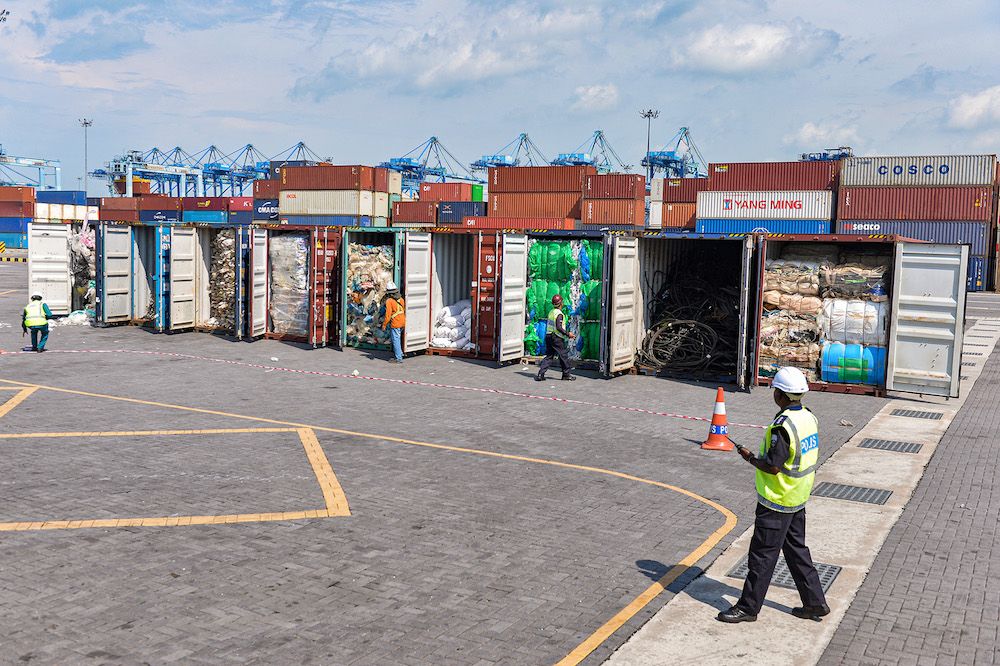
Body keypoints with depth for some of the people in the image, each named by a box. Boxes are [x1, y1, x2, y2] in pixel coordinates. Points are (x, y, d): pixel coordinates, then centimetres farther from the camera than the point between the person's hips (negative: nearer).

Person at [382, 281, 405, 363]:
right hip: (402, 322, 8)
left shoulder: (389, 301, -12)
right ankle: (399, 353, 25)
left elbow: (388, 315, -15)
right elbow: (405, 311, 15)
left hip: (395, 324, -8)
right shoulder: (400, 299, 8)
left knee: (396, 340, 0)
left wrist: (384, 325, -7)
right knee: (392, 336, 24)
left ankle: (398, 358, 3)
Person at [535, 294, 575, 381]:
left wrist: (566, 334, 23)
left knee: (548, 356, 9)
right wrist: (568, 334, -12)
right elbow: (559, 327, -22)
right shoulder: (559, 314, -16)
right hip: (557, 338, -8)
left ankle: (540, 374, 1)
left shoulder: (551, 312, 13)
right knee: (564, 356, 4)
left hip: (548, 336, 8)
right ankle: (566, 375, 12)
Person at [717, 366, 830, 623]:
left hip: (777, 503, -9)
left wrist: (750, 457, -9)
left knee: (762, 554, 0)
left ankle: (748, 607, 9)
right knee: (796, 550, 20)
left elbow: (773, 467, -25)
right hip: (798, 499, 9)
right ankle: (815, 602, 27)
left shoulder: (782, 426, -25)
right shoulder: (809, 418, 3)